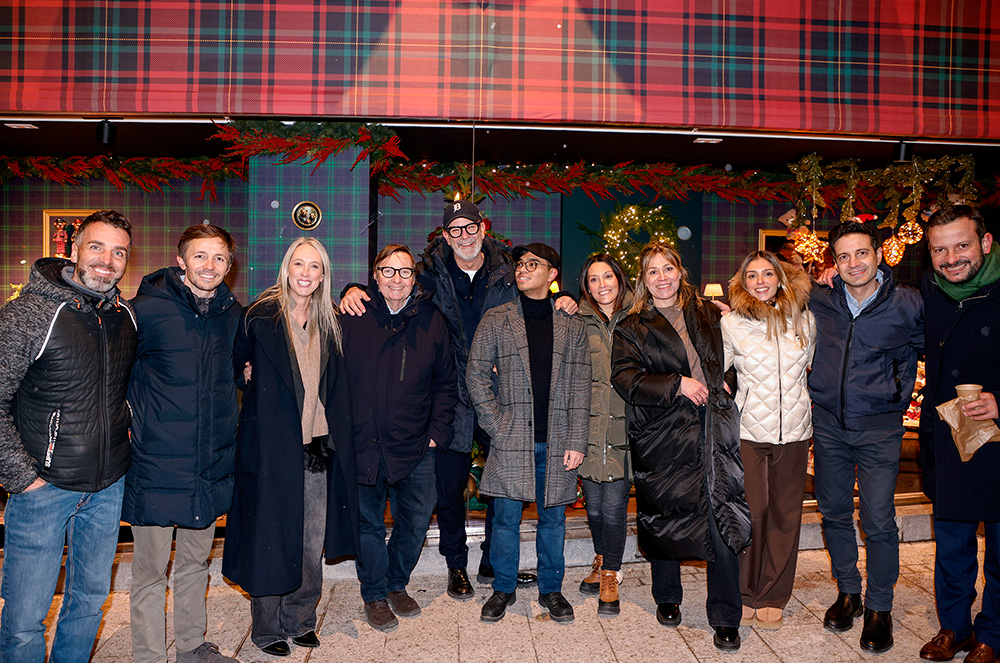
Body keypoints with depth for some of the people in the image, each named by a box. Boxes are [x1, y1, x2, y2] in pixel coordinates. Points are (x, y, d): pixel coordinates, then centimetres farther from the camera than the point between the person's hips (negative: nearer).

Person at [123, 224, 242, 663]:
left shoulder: (234, 313, 5)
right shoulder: (147, 307, -10)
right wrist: (135, 414, -4)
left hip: (212, 464, 5)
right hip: (157, 465, -4)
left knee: (195, 562, 20)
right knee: (150, 571, 7)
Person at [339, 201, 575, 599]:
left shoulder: (508, 272, 3)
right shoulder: (433, 274, -1)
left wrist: (562, 304, -7)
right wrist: (354, 291, -18)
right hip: (451, 399, -1)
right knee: (450, 484, 7)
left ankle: (494, 563, 32)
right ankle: (456, 566, 29)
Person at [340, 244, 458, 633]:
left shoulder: (430, 320, 3)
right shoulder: (353, 317, -2)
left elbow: (445, 384, 8)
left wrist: (437, 433, 0)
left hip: (415, 447, 2)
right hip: (361, 445, -1)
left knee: (415, 521, 11)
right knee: (369, 524, 11)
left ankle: (397, 585, 36)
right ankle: (374, 595, 31)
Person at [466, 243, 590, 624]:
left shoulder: (572, 327, 7)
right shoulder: (496, 320, 4)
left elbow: (580, 388, 4)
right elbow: (476, 375, 2)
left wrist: (576, 442, -3)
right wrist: (497, 425, -6)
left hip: (556, 442, 1)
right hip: (512, 438, -1)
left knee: (553, 518, 10)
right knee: (506, 518, 5)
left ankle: (551, 590, 27)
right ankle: (504, 589, 24)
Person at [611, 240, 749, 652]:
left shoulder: (707, 314, 15)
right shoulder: (631, 327, 6)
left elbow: (728, 359, 28)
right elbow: (623, 376, -6)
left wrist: (723, 382, 7)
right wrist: (677, 384, -13)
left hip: (713, 429, 2)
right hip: (662, 436, -1)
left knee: (723, 520, -4)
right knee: (663, 516, 8)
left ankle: (725, 618, 9)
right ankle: (667, 597, 31)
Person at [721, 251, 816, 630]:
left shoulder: (805, 320, 7)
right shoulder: (731, 324, -1)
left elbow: (813, 366, 20)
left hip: (794, 430, 3)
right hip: (748, 430, -2)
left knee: (785, 514, 7)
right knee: (751, 512, -5)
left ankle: (772, 598, 22)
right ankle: (744, 596, 15)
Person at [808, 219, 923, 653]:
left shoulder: (907, 304, -7)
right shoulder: (819, 301, -2)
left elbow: (922, 346, 9)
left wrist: (899, 389, 1)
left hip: (879, 427, -2)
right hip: (828, 425, 3)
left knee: (879, 523, -1)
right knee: (834, 514, 13)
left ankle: (879, 608, 20)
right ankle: (848, 593, 32)